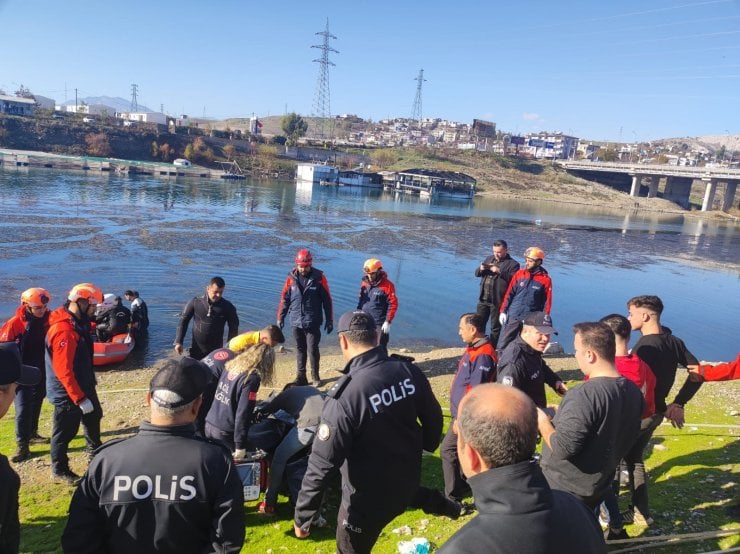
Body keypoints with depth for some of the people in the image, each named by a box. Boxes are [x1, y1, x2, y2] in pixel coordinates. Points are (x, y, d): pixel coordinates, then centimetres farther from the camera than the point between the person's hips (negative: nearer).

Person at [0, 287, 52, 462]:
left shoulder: (48, 320, -5)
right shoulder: (15, 323, -17)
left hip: (41, 370, 5)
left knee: (36, 404, 18)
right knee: (23, 408, -8)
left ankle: (32, 433, 36)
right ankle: (22, 446, -1)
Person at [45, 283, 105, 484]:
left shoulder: (78, 323, 1)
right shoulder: (64, 331, -29)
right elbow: (63, 370, -29)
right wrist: (80, 399, -27)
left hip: (84, 386, 10)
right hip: (68, 393, -10)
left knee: (94, 417, 26)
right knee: (65, 431, 7)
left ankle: (95, 450, 48)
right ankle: (60, 470, 25)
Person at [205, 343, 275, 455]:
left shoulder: (230, 367, 4)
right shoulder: (251, 378, -17)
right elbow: (243, 413, -20)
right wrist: (240, 445, -16)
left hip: (209, 425, 7)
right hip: (225, 433, -7)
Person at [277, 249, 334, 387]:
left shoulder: (319, 277, -5)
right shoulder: (291, 278, 0)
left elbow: (327, 300, -1)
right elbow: (284, 299, 7)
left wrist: (329, 320, -1)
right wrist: (280, 318, 6)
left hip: (313, 322, -2)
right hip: (296, 322, 3)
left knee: (312, 350, 0)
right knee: (300, 350, 12)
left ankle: (315, 377, 16)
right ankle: (300, 377, 21)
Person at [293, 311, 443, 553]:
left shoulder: (344, 395, -31)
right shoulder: (409, 371, -15)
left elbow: (322, 464, -25)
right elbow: (433, 418, 1)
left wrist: (303, 517, -11)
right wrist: (428, 445, 23)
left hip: (368, 498, -5)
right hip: (408, 481, 5)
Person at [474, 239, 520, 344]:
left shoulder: (513, 264, -5)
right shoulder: (489, 259, 14)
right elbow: (477, 273, 16)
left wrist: (499, 272, -25)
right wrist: (481, 269, -7)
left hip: (497, 301, -6)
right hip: (483, 299, 6)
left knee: (495, 327, 6)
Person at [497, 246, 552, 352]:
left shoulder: (546, 279, -4)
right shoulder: (519, 274, 3)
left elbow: (547, 302, -2)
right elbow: (509, 294, 5)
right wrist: (503, 311, 0)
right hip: (512, 316, 2)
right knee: (502, 345, 3)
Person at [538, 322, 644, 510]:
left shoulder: (583, 396, -31)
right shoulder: (633, 391, -4)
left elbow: (562, 449, -31)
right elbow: (625, 438, 10)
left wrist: (543, 422, -13)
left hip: (563, 492, -7)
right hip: (599, 488, 8)